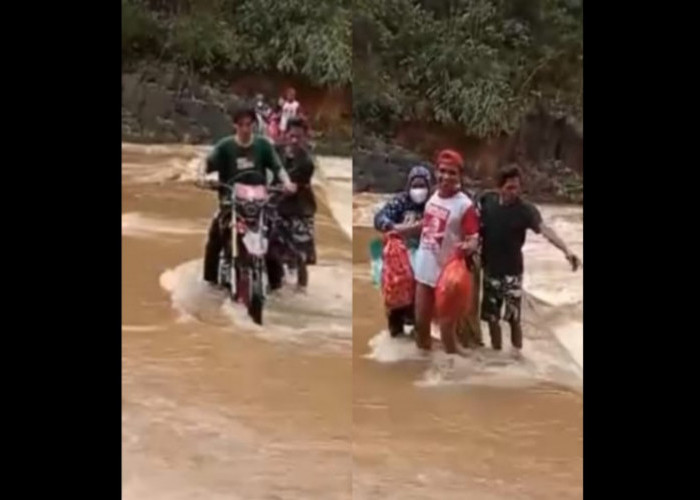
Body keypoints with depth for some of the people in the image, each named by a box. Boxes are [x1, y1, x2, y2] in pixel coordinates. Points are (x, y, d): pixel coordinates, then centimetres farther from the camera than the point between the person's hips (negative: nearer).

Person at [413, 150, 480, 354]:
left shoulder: (465, 205, -17)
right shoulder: (432, 196, 4)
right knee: (421, 325, 17)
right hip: (424, 271, 7)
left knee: (447, 331, -1)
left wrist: (466, 247, -41)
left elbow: (474, 240, -20)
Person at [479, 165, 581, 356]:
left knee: (513, 317, -4)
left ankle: (516, 355, 11)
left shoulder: (525, 209, -17)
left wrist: (566, 250, -47)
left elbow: (544, 229, -33)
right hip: (490, 270, 3)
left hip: (511, 272, -3)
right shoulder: (487, 200, -7)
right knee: (491, 317, 13)